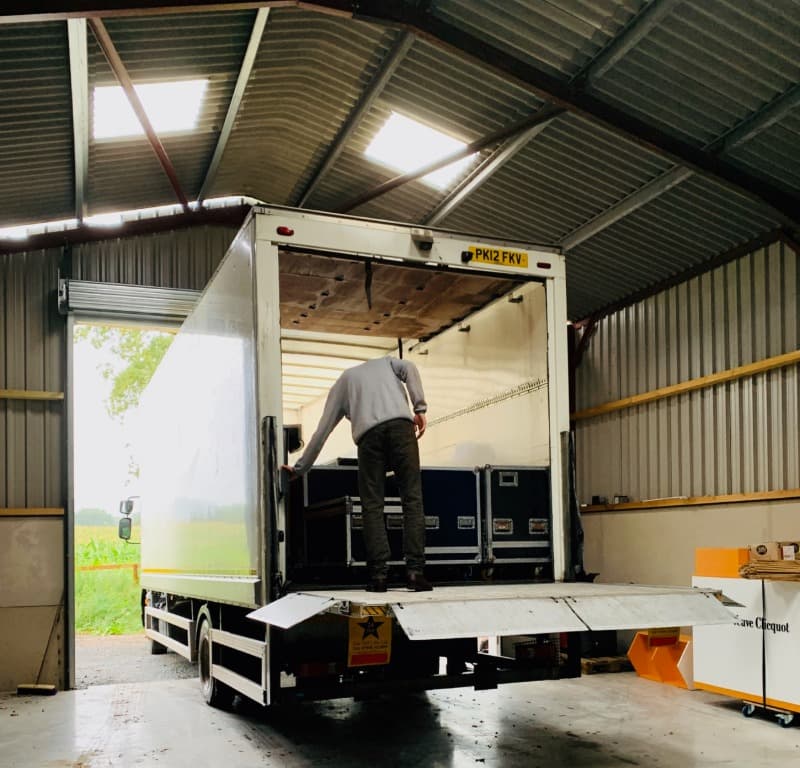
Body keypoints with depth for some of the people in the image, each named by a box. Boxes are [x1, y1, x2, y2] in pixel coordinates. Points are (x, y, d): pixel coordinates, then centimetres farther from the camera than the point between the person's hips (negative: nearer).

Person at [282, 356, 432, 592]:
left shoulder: (341, 383, 32)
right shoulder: (385, 361, 35)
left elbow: (321, 431, 27)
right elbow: (409, 368, 10)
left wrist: (299, 468, 32)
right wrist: (420, 408, 3)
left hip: (368, 433, 0)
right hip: (401, 424, 0)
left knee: (372, 506, 4)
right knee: (412, 499, 0)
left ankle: (379, 574, -5)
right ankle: (414, 571, -9)